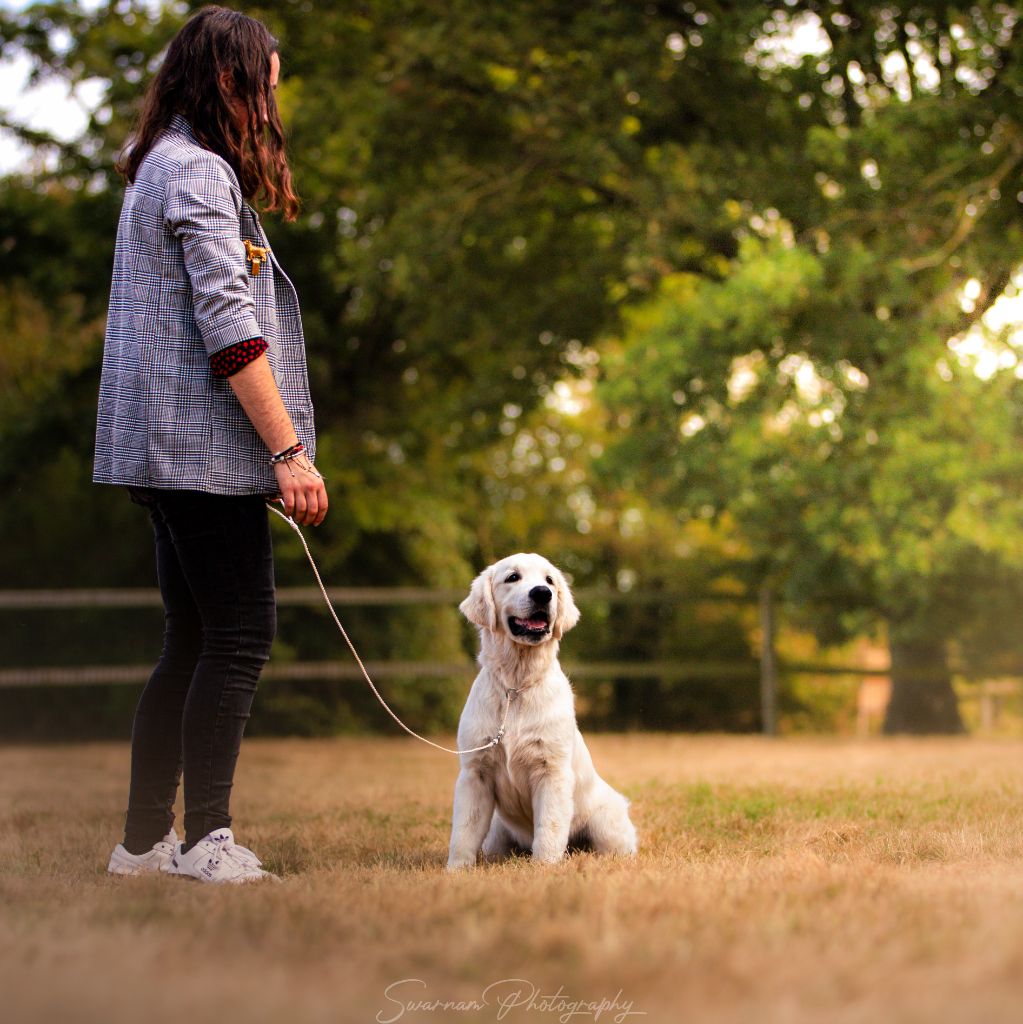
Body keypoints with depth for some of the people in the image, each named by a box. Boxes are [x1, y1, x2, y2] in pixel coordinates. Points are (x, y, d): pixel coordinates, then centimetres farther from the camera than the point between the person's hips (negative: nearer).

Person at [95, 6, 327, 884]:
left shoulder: (161, 168, 22)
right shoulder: (199, 171, -10)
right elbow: (228, 327, -18)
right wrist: (290, 452, -18)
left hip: (170, 450, 10)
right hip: (208, 446, -10)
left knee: (192, 642, 11)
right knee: (241, 634, -8)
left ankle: (144, 839, 14)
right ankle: (207, 839, -6)